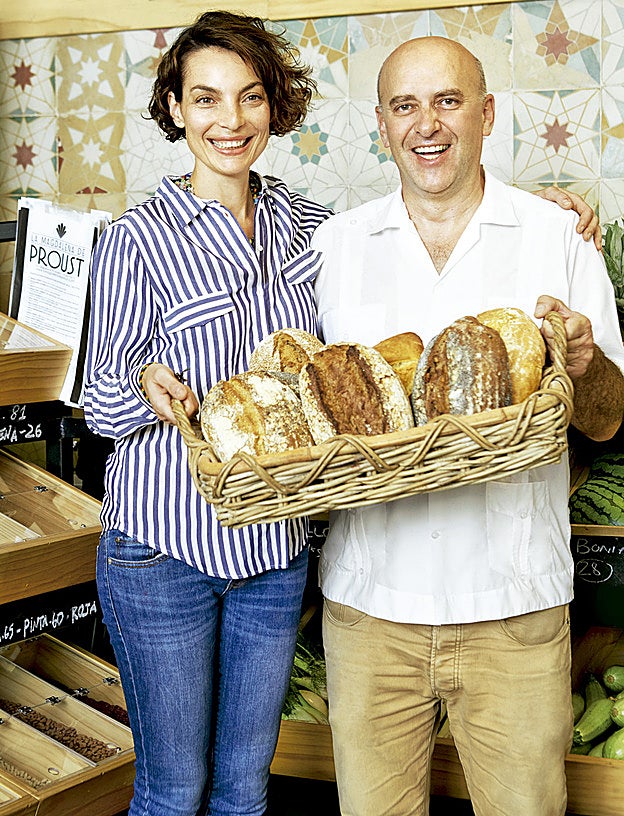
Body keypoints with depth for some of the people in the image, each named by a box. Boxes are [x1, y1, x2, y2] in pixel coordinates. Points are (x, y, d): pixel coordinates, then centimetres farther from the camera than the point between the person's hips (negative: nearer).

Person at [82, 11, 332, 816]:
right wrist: (149, 386, -27)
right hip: (165, 545, -4)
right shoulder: (137, 239, -9)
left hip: (277, 539, 4)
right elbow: (101, 402, -4)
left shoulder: (305, 224, 4)